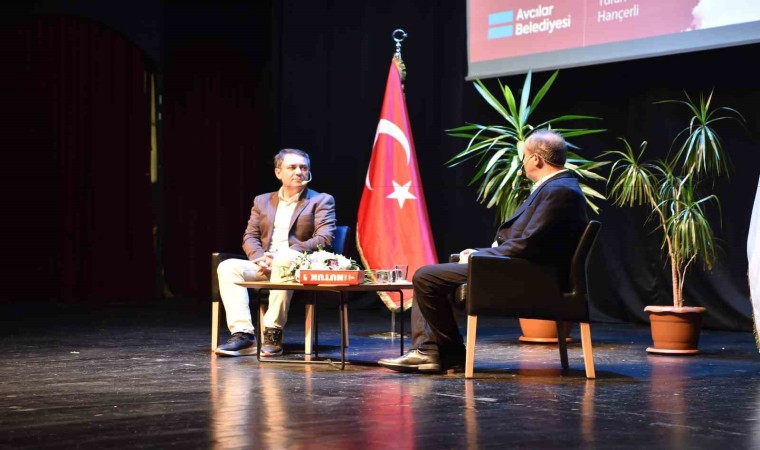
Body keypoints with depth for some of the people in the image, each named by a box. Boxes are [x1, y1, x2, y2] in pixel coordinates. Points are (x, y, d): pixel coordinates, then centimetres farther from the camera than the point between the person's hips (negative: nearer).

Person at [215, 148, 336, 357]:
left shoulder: (321, 201, 9)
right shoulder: (262, 201, 22)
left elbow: (324, 239, -5)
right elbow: (250, 237, 14)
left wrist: (288, 254, -17)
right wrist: (261, 258, -10)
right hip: (265, 267, 4)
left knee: (283, 262, -38)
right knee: (228, 267, -22)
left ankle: (273, 333, -32)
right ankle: (243, 335, -30)